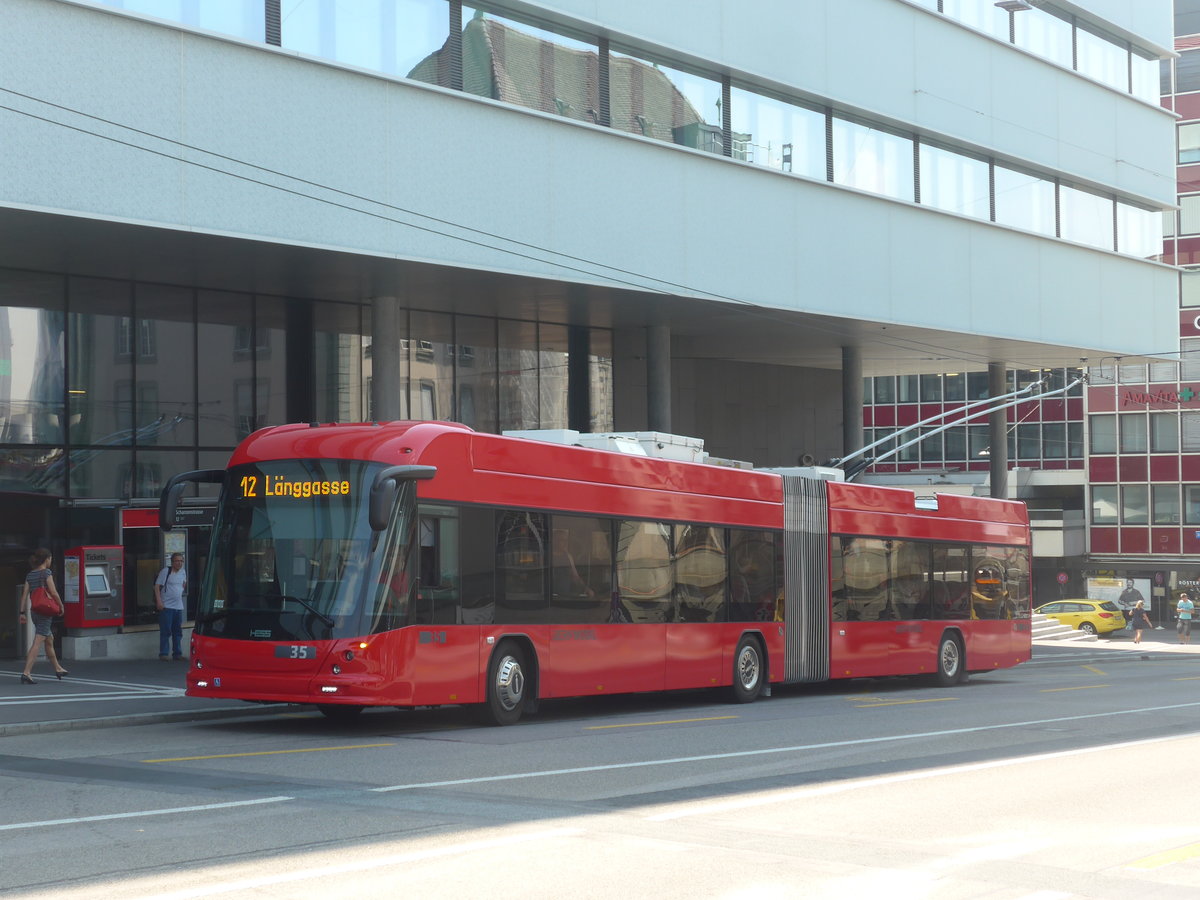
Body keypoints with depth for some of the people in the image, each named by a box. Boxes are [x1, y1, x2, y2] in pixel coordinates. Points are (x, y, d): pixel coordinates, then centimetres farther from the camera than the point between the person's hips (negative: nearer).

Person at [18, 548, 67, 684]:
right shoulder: (46, 572, -10)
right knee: (37, 642, -12)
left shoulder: (30, 575, 9)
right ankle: (26, 672, -21)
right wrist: (61, 606, -2)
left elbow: (25, 594, 5)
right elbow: (53, 592, -15)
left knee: (49, 640, 22)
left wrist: (22, 612, 5)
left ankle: (58, 669, 35)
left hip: (34, 611, 8)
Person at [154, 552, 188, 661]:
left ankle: (178, 653, 16)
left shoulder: (183, 573, 13)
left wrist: (184, 586, 9)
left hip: (178, 607, 7)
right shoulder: (166, 571, -7)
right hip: (166, 606, -7)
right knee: (165, 631, -6)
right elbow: (157, 586, -10)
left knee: (178, 631, 10)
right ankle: (163, 654, -1)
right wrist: (159, 601, -17)